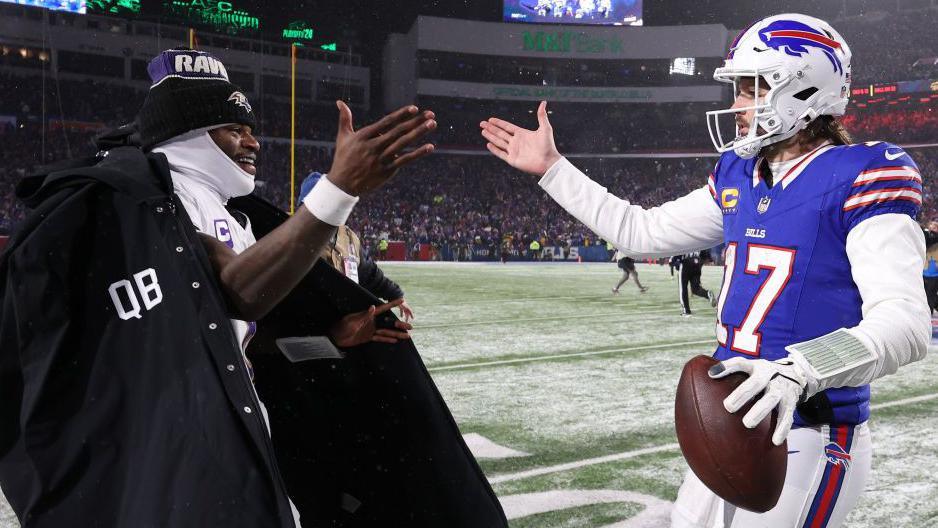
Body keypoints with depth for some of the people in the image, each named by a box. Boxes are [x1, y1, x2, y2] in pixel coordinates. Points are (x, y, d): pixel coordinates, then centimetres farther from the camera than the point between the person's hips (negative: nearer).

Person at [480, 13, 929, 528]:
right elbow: (644, 232, 19)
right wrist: (551, 168, 19)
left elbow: (905, 324, -22)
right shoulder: (738, 177, 10)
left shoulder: (859, 180, -13)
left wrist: (799, 372, -38)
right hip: (733, 425, 8)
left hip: (807, 442, -7)